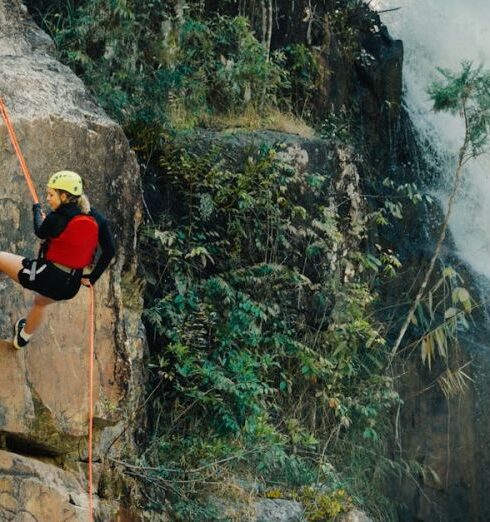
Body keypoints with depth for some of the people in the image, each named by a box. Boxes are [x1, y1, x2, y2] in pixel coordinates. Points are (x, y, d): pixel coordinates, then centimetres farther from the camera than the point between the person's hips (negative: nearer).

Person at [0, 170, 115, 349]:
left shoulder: (56, 218, -16)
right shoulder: (97, 219, -3)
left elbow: (40, 233, 6)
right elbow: (109, 251, 0)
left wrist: (37, 211, 26)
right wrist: (91, 278, 10)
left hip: (45, 276, -7)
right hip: (70, 287, 7)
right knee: (40, 302, 39)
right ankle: (23, 338, 59)